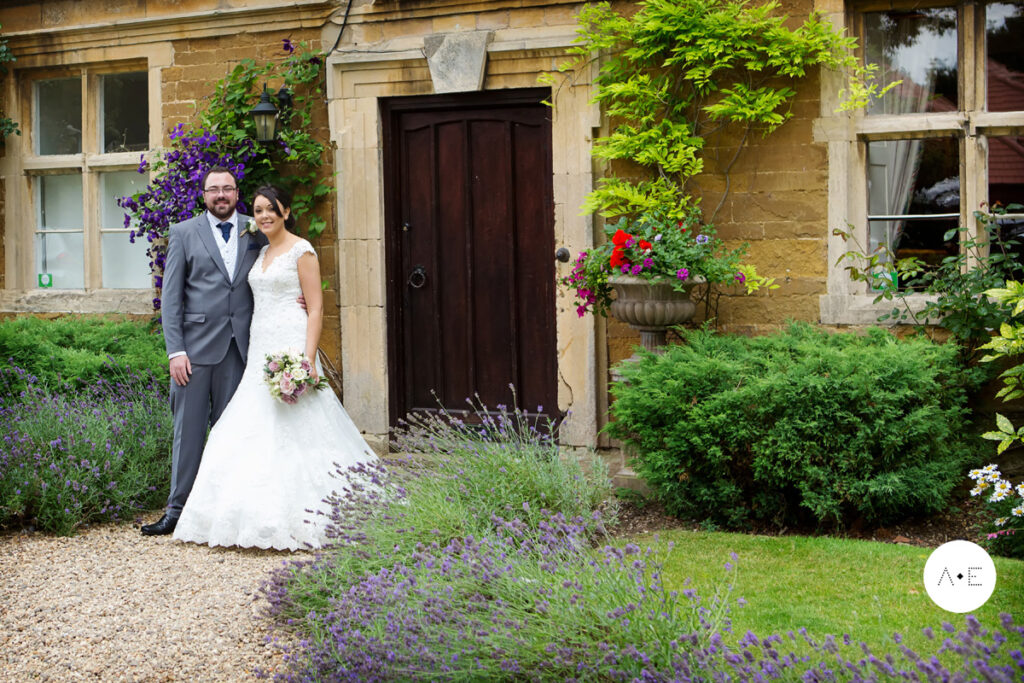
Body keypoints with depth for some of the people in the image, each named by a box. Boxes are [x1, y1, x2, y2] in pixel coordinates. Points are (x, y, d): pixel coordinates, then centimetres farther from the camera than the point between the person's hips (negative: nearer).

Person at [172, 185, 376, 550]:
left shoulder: (301, 250, -5)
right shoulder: (261, 252, 17)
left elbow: (316, 307, -9)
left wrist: (308, 359, -20)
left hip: (290, 344, -8)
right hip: (259, 350, 8)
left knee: (294, 431, -9)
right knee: (255, 434, 4)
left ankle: (300, 518, -3)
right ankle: (263, 515, 10)